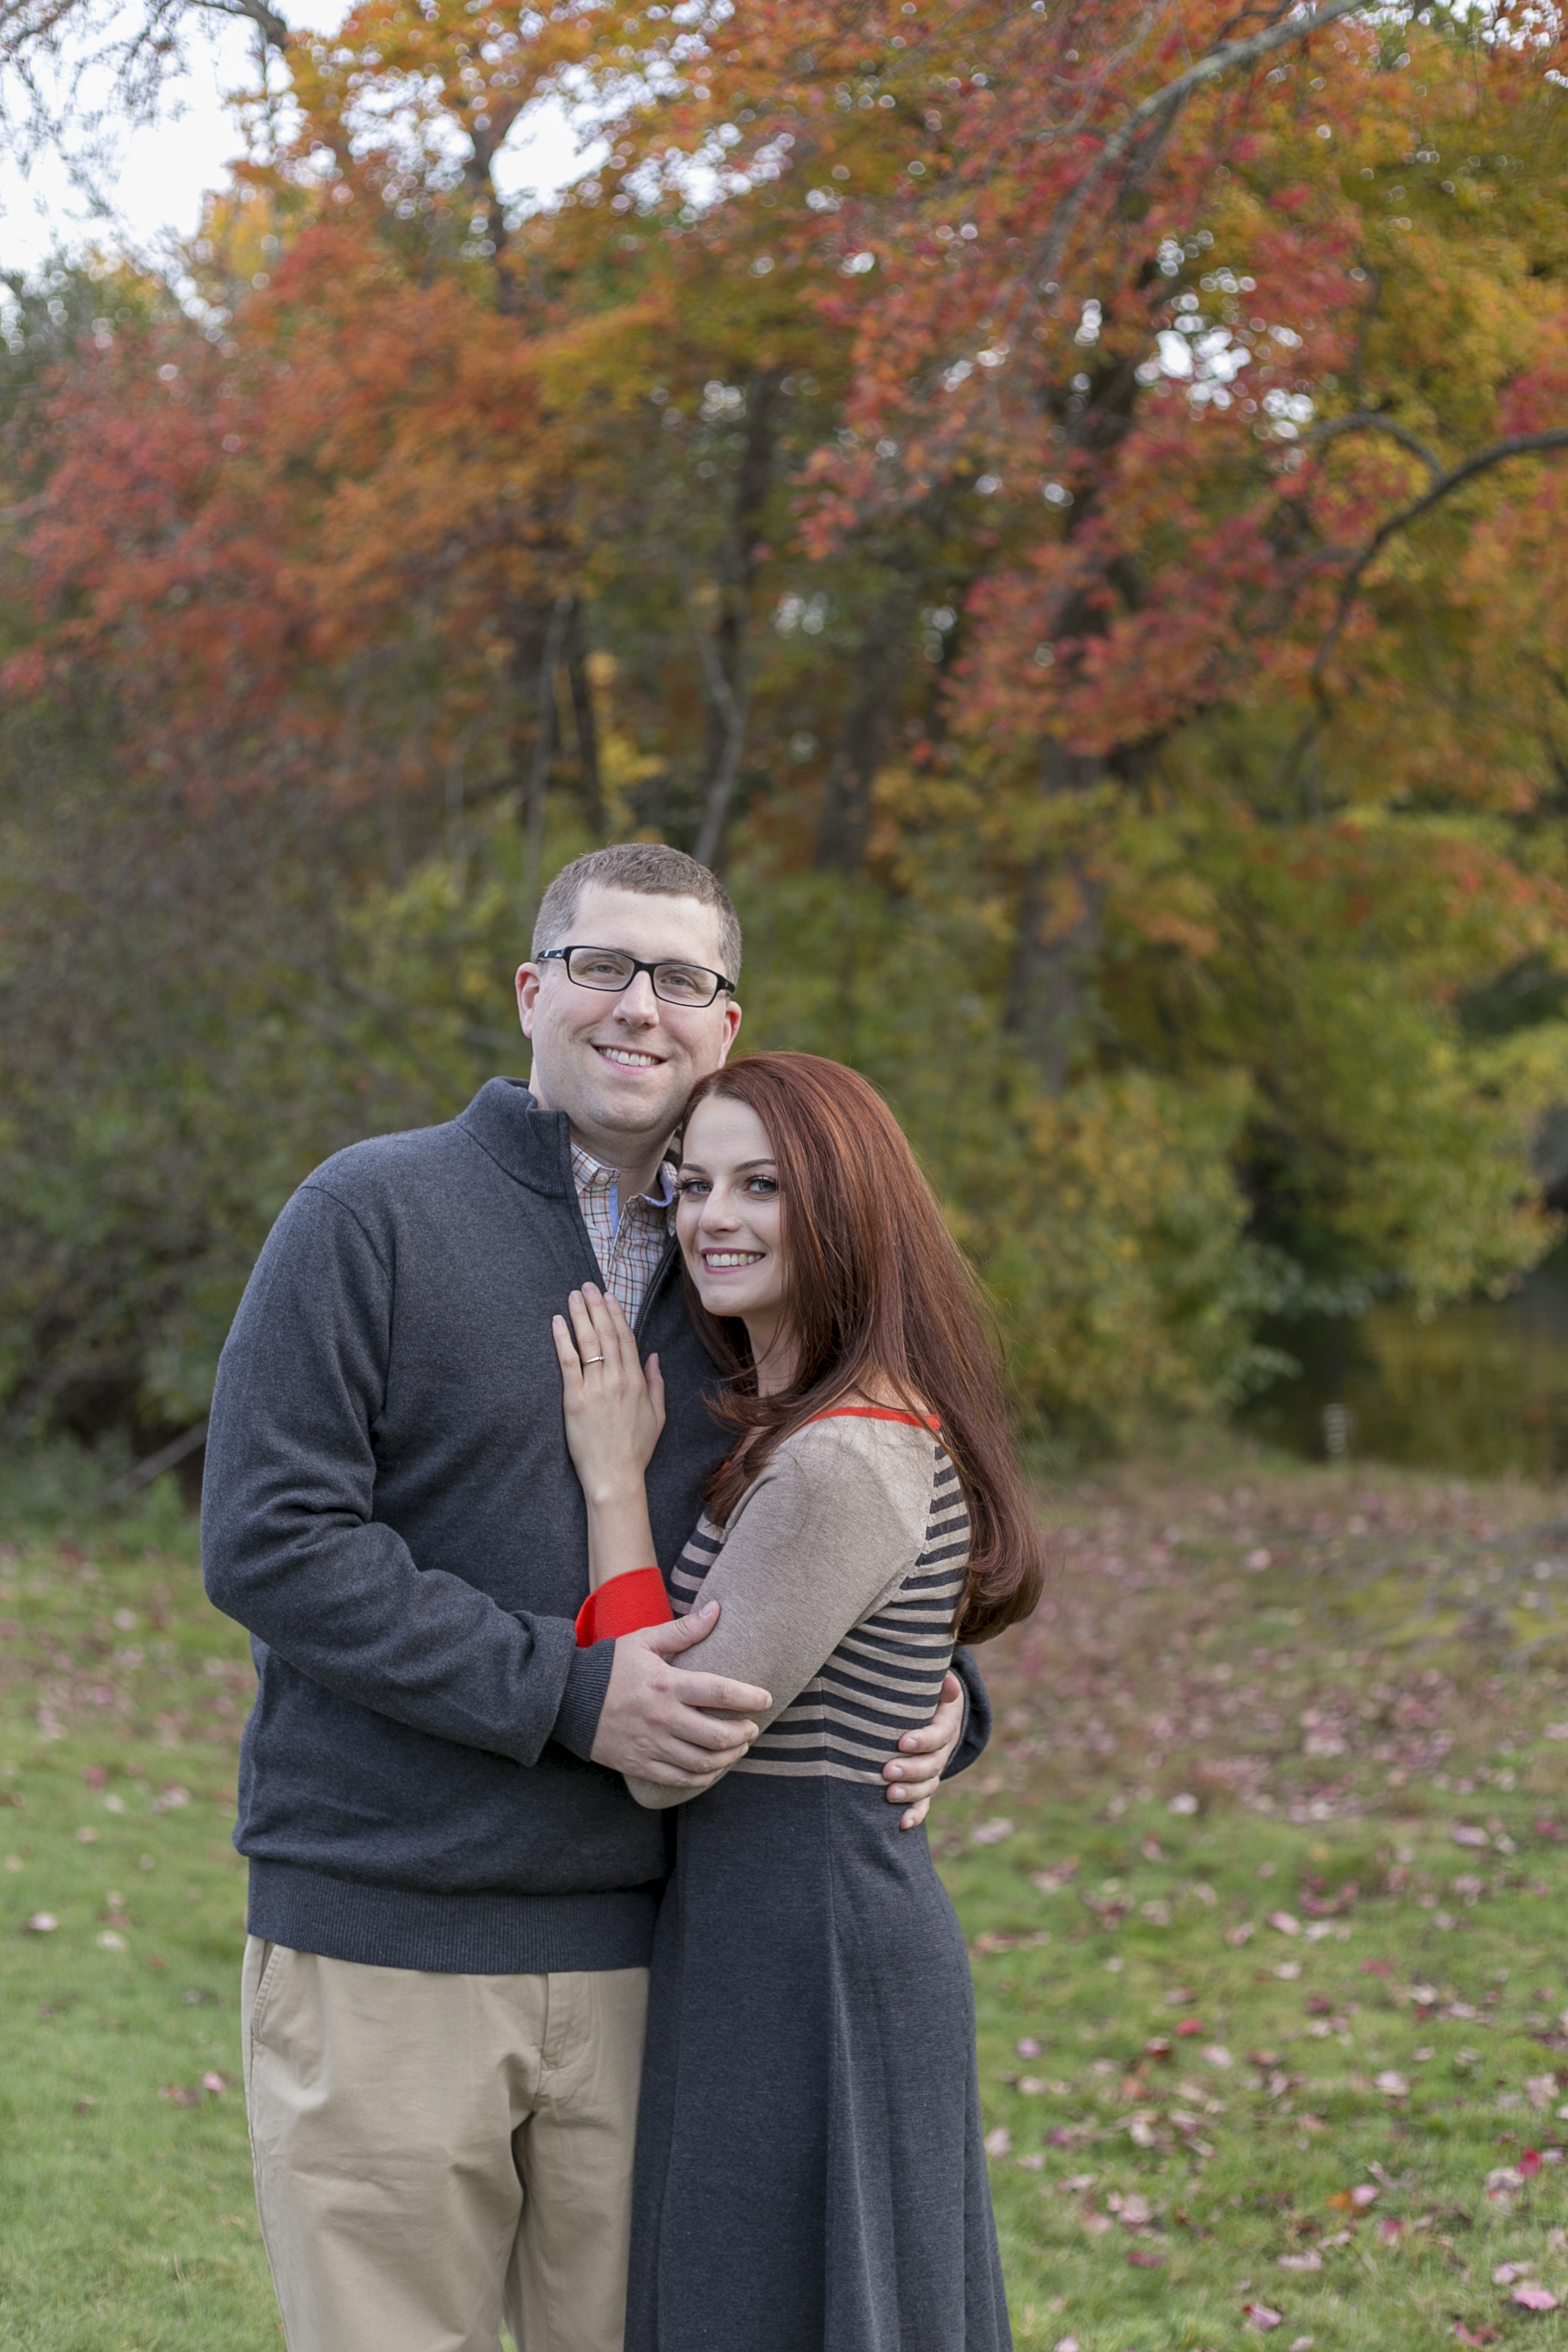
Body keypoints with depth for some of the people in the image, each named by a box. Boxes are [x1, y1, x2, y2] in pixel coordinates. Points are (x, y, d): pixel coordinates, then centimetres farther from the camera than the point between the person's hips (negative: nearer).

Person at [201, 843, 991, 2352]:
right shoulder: (372, 1213, -3)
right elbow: (267, 1539, -12)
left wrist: (929, 1701, 3)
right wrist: (564, 1690, -19)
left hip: (635, 1949, 5)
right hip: (381, 1948, -4)